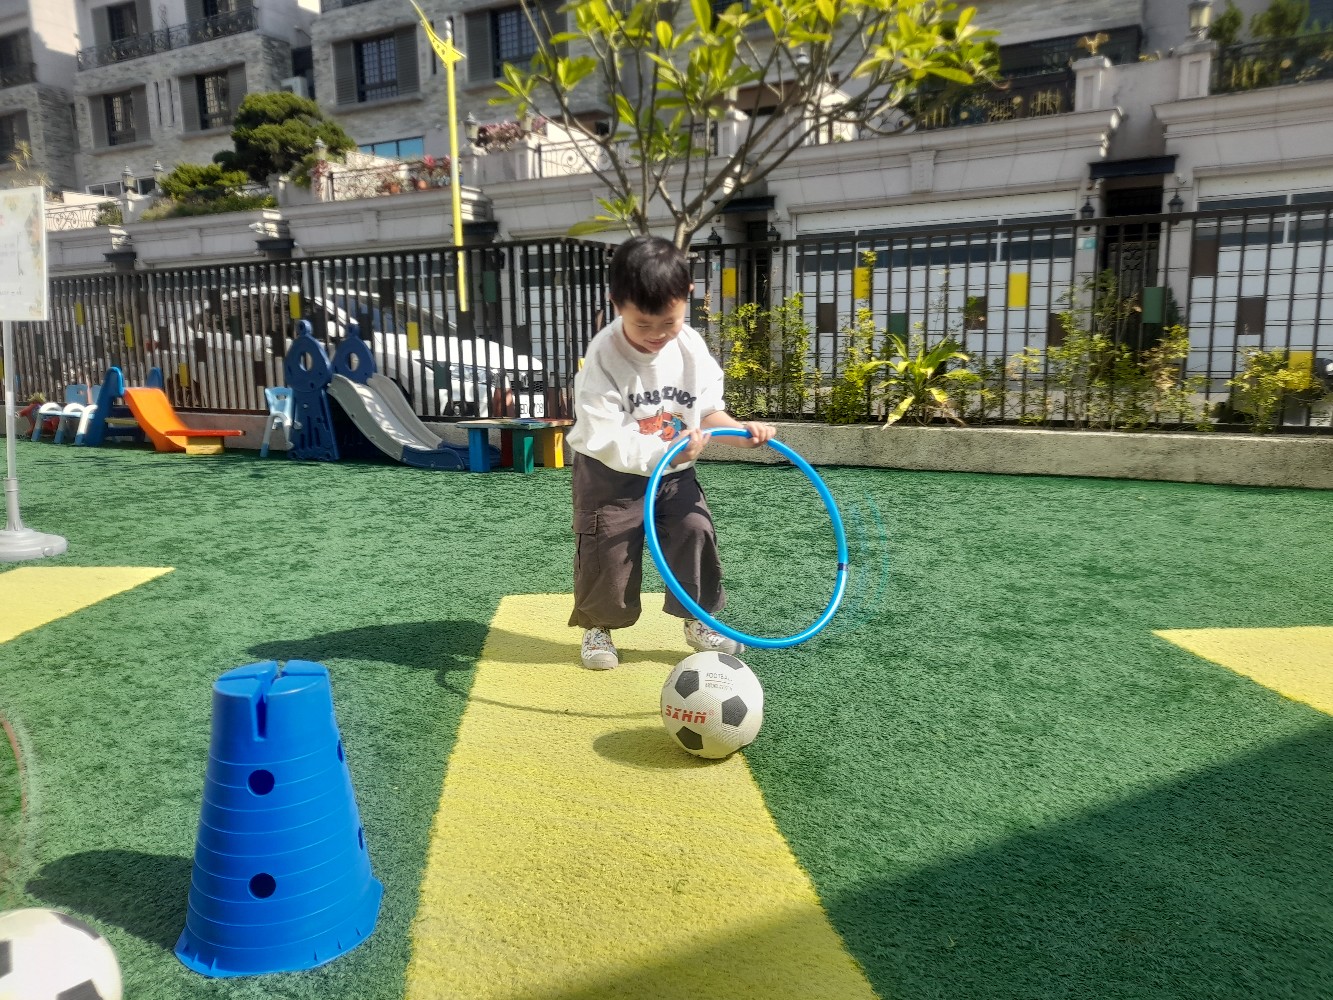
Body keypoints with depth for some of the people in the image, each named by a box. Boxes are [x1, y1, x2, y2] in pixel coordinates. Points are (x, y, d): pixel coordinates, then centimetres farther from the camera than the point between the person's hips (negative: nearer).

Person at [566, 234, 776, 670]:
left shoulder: (692, 348, -10)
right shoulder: (603, 357, -25)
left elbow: (707, 409, 1)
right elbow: (607, 438, -30)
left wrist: (739, 431, -18)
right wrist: (666, 451, -42)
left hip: (675, 472, 4)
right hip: (612, 473, -4)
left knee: (695, 533, -2)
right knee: (609, 551, -4)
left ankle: (699, 620, 18)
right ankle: (598, 627, 20)